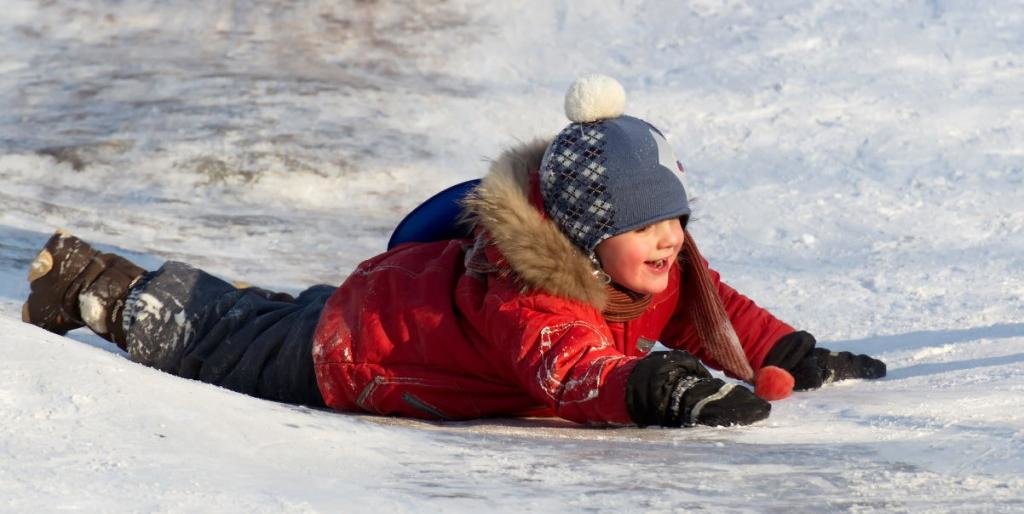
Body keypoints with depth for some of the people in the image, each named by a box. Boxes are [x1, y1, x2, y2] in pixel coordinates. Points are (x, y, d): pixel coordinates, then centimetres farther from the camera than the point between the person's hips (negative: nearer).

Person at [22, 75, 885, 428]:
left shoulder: (664, 271, -21)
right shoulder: (525, 291, -47)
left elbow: (721, 313, -9)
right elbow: (571, 375, -61)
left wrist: (794, 355, -25)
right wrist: (659, 387, -76)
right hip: (343, 354, -6)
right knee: (226, 346, 21)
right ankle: (106, 288, 44)